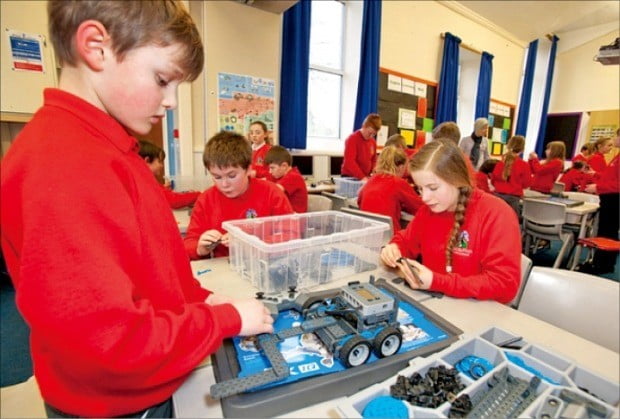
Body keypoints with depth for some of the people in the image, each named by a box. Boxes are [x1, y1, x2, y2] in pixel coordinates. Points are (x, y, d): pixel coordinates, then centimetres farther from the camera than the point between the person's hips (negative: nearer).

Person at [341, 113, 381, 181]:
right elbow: (349, 162, -19)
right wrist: (362, 177, -23)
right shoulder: (352, 139, -10)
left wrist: (374, 171, -2)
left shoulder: (373, 142, 9)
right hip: (349, 177, -6)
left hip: (365, 178, 6)